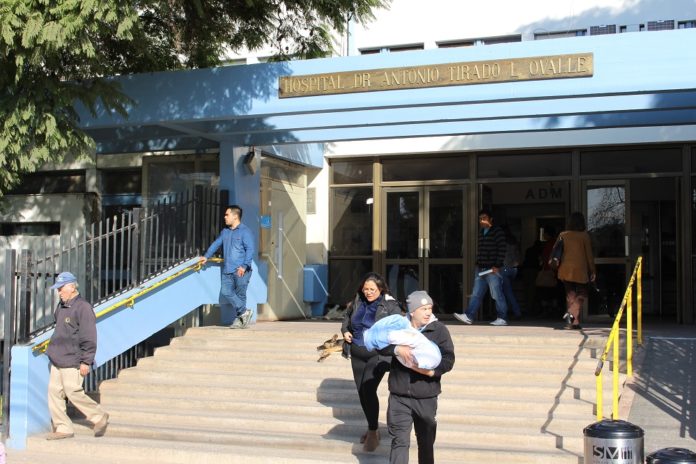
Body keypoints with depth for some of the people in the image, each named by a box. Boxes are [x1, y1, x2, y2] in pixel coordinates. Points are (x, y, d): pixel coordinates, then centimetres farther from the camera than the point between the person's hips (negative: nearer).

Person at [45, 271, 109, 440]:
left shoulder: (83, 307, -15)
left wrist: (86, 361, -18)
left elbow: (89, 338, -17)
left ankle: (99, 417, 11)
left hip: (72, 362, -9)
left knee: (73, 393, -6)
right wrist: (52, 349, 24)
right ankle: (62, 428, 12)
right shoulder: (61, 306, 14)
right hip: (57, 361, 9)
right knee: (54, 392, 6)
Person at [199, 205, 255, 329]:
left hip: (241, 271, -6)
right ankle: (244, 312, 2)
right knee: (226, 292, -6)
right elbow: (216, 244, 24)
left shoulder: (245, 231, -4)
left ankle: (239, 319, 9)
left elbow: (250, 249, -11)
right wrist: (206, 256, 13)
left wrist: (244, 266, -21)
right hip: (227, 270, 7)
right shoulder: (225, 232, 19)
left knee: (240, 294, -2)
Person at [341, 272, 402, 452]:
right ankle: (373, 428, 31)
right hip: (357, 354, 6)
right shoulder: (357, 302, 5)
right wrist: (345, 331, 9)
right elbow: (347, 316, 25)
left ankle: (373, 432, -5)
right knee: (361, 392, 12)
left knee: (368, 389, -18)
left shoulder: (390, 305, -9)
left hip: (378, 354, -6)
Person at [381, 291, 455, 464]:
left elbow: (449, 359, -9)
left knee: (426, 442, 16)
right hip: (399, 396, 0)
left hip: (426, 397, 0)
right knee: (400, 441, -3)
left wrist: (432, 371, -25)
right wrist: (397, 349, -26)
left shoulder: (439, 329, -4)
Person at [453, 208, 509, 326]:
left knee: (497, 295, -3)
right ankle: (468, 316, 2)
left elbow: (501, 250, -12)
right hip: (480, 269, 8)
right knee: (476, 294, 4)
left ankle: (502, 319, 4)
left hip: (493, 269, -8)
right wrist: (477, 264, 15)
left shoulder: (497, 232, -7)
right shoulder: (481, 232, 16)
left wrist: (497, 266, -16)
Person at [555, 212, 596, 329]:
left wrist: (558, 267, 15)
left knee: (570, 295, 12)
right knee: (581, 295, 7)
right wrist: (592, 271, 4)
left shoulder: (563, 235, 2)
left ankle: (574, 322, 11)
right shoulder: (584, 236, -5)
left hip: (566, 270, 3)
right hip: (580, 270, -3)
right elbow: (589, 254, -3)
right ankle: (571, 313, -17)